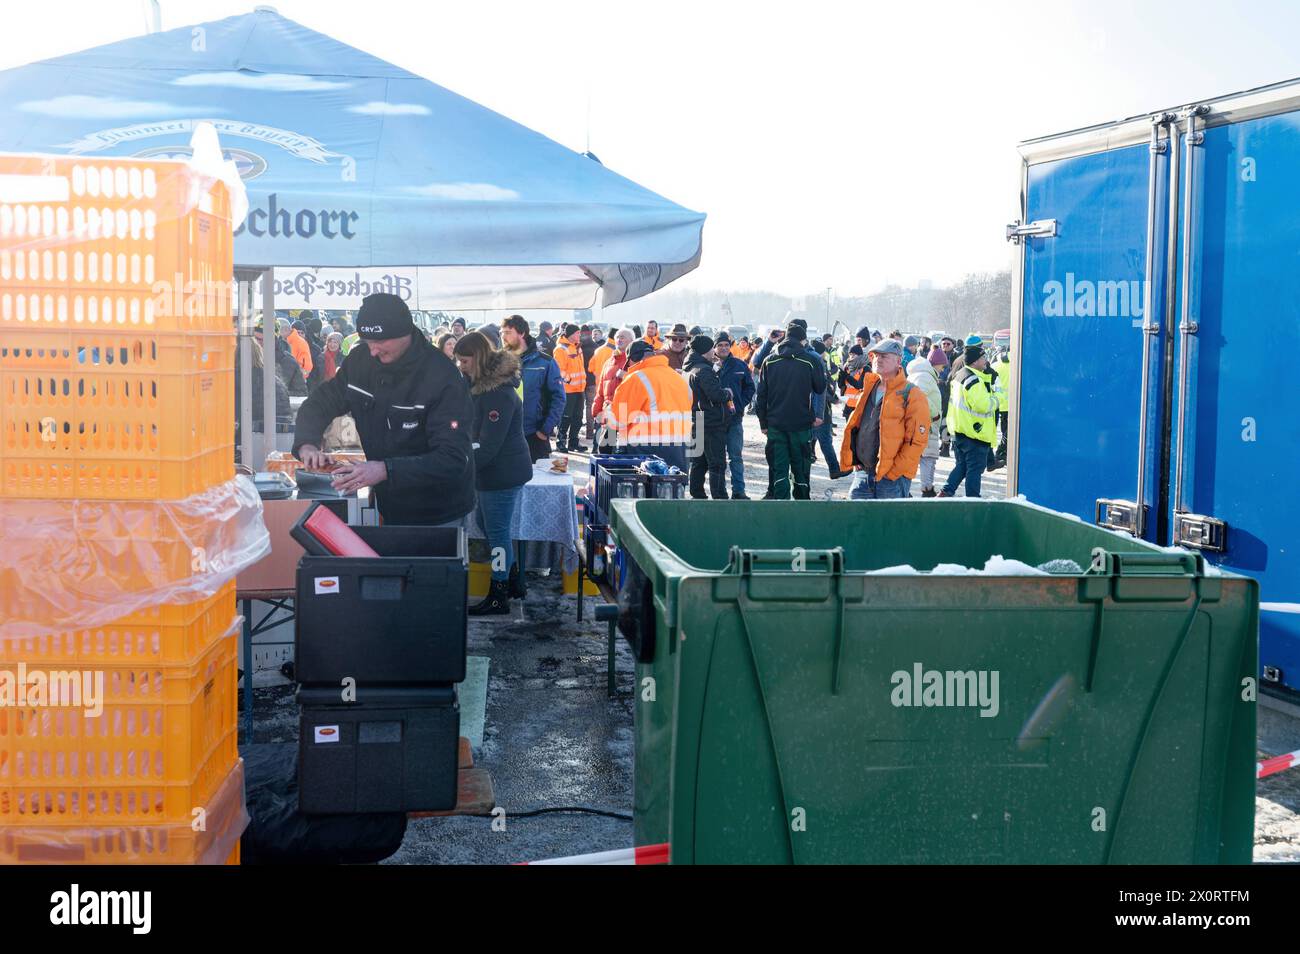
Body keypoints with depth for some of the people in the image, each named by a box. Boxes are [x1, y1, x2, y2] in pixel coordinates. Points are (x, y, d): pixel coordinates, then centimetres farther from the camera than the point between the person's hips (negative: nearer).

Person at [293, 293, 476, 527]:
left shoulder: (442, 378, -24)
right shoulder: (361, 360, -5)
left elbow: (454, 459, -30)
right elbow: (320, 403, 5)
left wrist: (385, 470, -40)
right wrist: (307, 444, -17)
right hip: (386, 507, 5)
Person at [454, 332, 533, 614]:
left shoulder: (499, 394, -23)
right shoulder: (480, 384, 9)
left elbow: (487, 446, -25)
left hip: (504, 473, -10)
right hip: (494, 471, 10)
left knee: (497, 532, 0)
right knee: (488, 526, 20)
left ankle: (498, 597, 11)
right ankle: (513, 580, 33)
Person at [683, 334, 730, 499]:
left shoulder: (690, 370, 15)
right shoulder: (703, 370, -17)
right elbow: (716, 394, -24)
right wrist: (728, 393, -5)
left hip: (696, 424, 10)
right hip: (712, 424, -10)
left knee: (699, 462, 15)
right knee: (717, 464, -7)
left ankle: (697, 495, 19)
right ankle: (719, 497, -9)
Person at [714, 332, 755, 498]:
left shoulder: (740, 366, 6)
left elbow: (750, 388, 10)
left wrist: (739, 405, 0)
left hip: (735, 417, 2)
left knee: (736, 456, 4)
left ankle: (738, 490, 7)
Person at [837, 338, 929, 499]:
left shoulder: (912, 395, -7)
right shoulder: (869, 389, 15)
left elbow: (917, 440, -12)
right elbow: (854, 427, 23)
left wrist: (894, 471, -14)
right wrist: (848, 459, 11)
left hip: (893, 479, -6)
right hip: (862, 474, 6)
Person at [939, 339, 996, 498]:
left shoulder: (959, 374, 10)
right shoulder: (973, 379, -21)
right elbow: (982, 405, -29)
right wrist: (994, 401, -9)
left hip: (959, 430, 9)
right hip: (975, 432, -9)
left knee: (961, 465, 19)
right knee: (975, 468, 1)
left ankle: (946, 492, 12)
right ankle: (973, 498, 7)